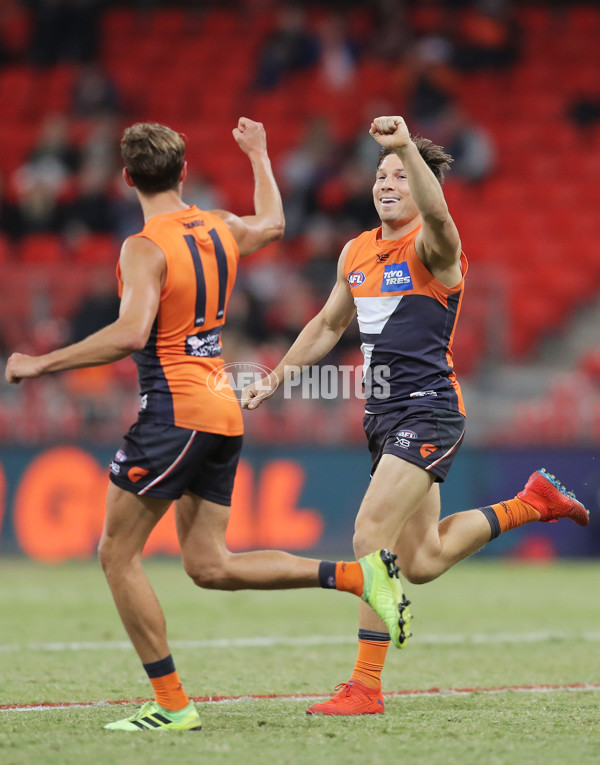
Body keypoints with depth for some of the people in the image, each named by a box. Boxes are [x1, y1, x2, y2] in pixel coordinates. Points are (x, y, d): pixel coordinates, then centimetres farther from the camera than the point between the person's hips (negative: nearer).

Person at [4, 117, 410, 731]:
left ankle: (171, 704, -1)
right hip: (224, 410, 8)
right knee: (209, 566, 12)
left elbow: (130, 334, -26)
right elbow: (272, 224, 34)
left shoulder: (144, 249, -12)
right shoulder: (220, 229, 11)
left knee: (117, 553, 2)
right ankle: (356, 575, 0)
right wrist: (258, 154, 50)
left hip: (175, 411, -8)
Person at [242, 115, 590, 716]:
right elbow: (328, 326, 27)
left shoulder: (431, 247, -10)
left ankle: (365, 686, -11)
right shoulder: (356, 252, 13)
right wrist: (275, 380, 24)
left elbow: (436, 213, -35)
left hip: (427, 411, -8)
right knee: (421, 563, 11)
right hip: (383, 414, 8)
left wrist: (408, 147, -47)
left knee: (371, 537, -17)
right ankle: (531, 501, 30)